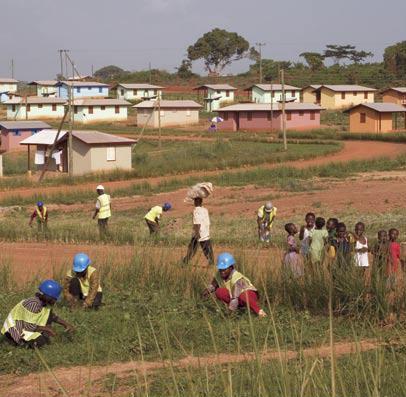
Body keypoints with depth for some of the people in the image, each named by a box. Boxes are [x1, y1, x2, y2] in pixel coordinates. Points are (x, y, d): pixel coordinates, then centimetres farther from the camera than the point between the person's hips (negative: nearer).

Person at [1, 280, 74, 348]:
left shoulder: (43, 301, -2)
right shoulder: (33, 304, -28)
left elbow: (53, 316, 14)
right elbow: (28, 326, -29)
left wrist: (66, 324, 1)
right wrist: (47, 328, -20)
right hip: (15, 330, -9)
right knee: (40, 342, -27)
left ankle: (44, 337, 4)